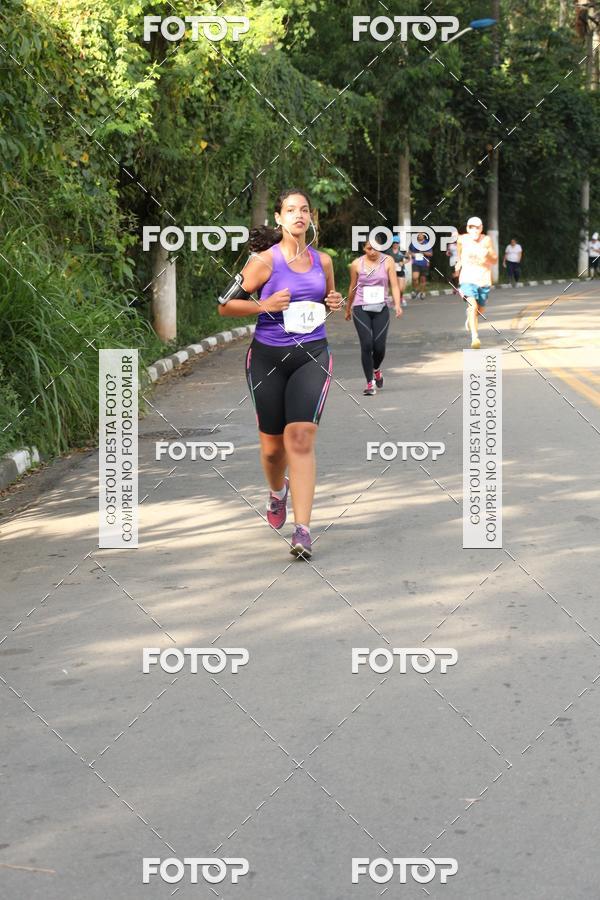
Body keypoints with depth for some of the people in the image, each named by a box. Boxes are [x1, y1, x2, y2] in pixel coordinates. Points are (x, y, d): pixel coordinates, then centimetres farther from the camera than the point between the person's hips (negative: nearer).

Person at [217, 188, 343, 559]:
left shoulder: (323, 261, 7)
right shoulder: (264, 261, -5)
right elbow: (225, 305, -2)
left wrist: (335, 303, 2)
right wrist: (264, 305, -16)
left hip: (313, 355, 1)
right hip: (269, 357, -1)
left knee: (300, 439, -15)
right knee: (272, 445, 9)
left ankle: (303, 530, -17)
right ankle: (277, 491, 45)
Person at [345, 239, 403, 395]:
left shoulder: (387, 261, 2)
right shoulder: (356, 264, 3)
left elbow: (394, 285, -2)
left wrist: (397, 304, -17)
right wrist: (348, 308, 24)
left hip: (381, 308, 0)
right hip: (361, 309, 0)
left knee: (379, 346, -5)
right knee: (366, 345, -12)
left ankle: (376, 370, 29)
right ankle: (370, 383, -4)